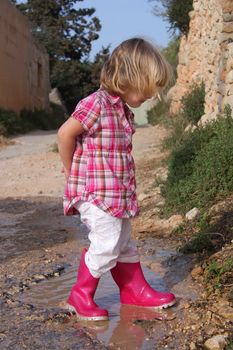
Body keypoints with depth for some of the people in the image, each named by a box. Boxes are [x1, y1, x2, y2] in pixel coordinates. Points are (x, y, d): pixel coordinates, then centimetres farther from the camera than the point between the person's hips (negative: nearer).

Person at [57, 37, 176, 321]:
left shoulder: (123, 109, 12)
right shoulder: (97, 103, -18)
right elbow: (65, 133, -20)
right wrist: (72, 171, -8)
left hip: (117, 193, 9)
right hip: (95, 192, -9)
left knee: (124, 244, 17)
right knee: (106, 244, -7)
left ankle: (135, 291, 31)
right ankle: (81, 296, 9)